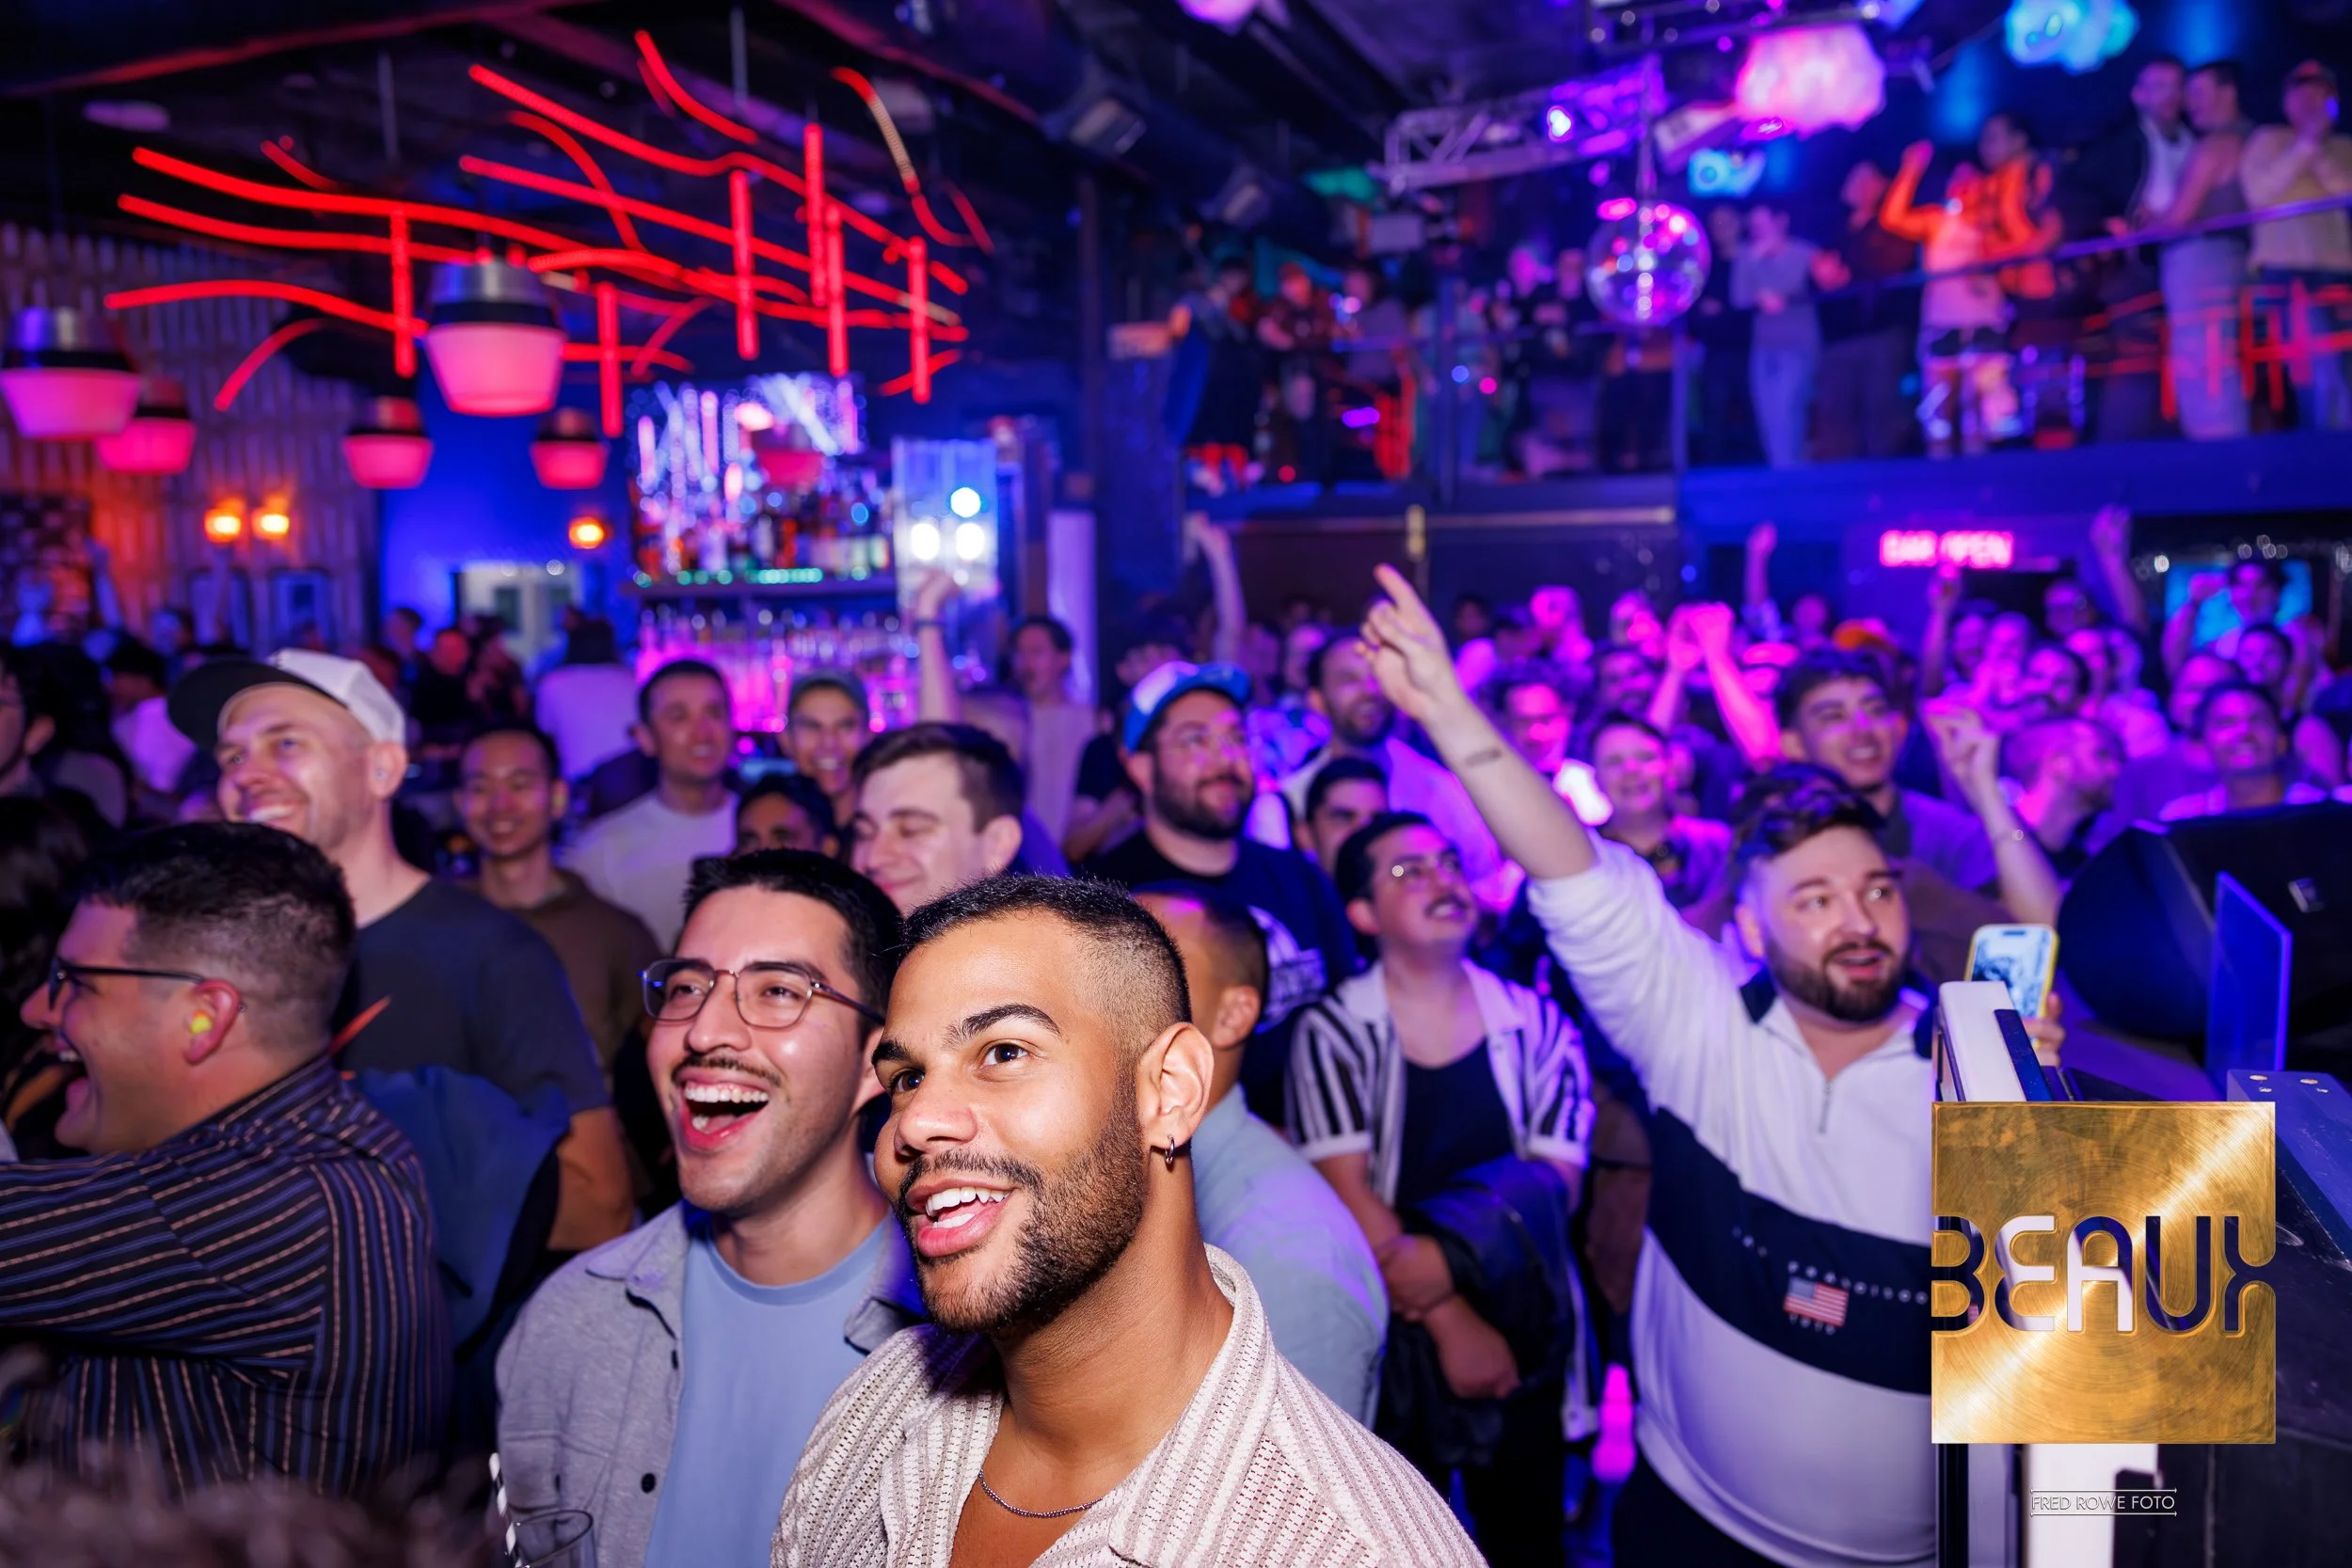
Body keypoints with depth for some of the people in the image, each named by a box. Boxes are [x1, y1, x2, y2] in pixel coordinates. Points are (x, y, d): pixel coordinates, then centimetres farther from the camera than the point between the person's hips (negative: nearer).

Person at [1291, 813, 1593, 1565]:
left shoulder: (1537, 1022, -1)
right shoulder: (1332, 1030, -8)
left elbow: (1558, 1180, -6)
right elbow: (1347, 1196, -13)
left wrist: (1454, 1254, -21)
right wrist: (1449, 1322, -16)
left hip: (1525, 1342, 2)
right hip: (1388, 1348, -2)